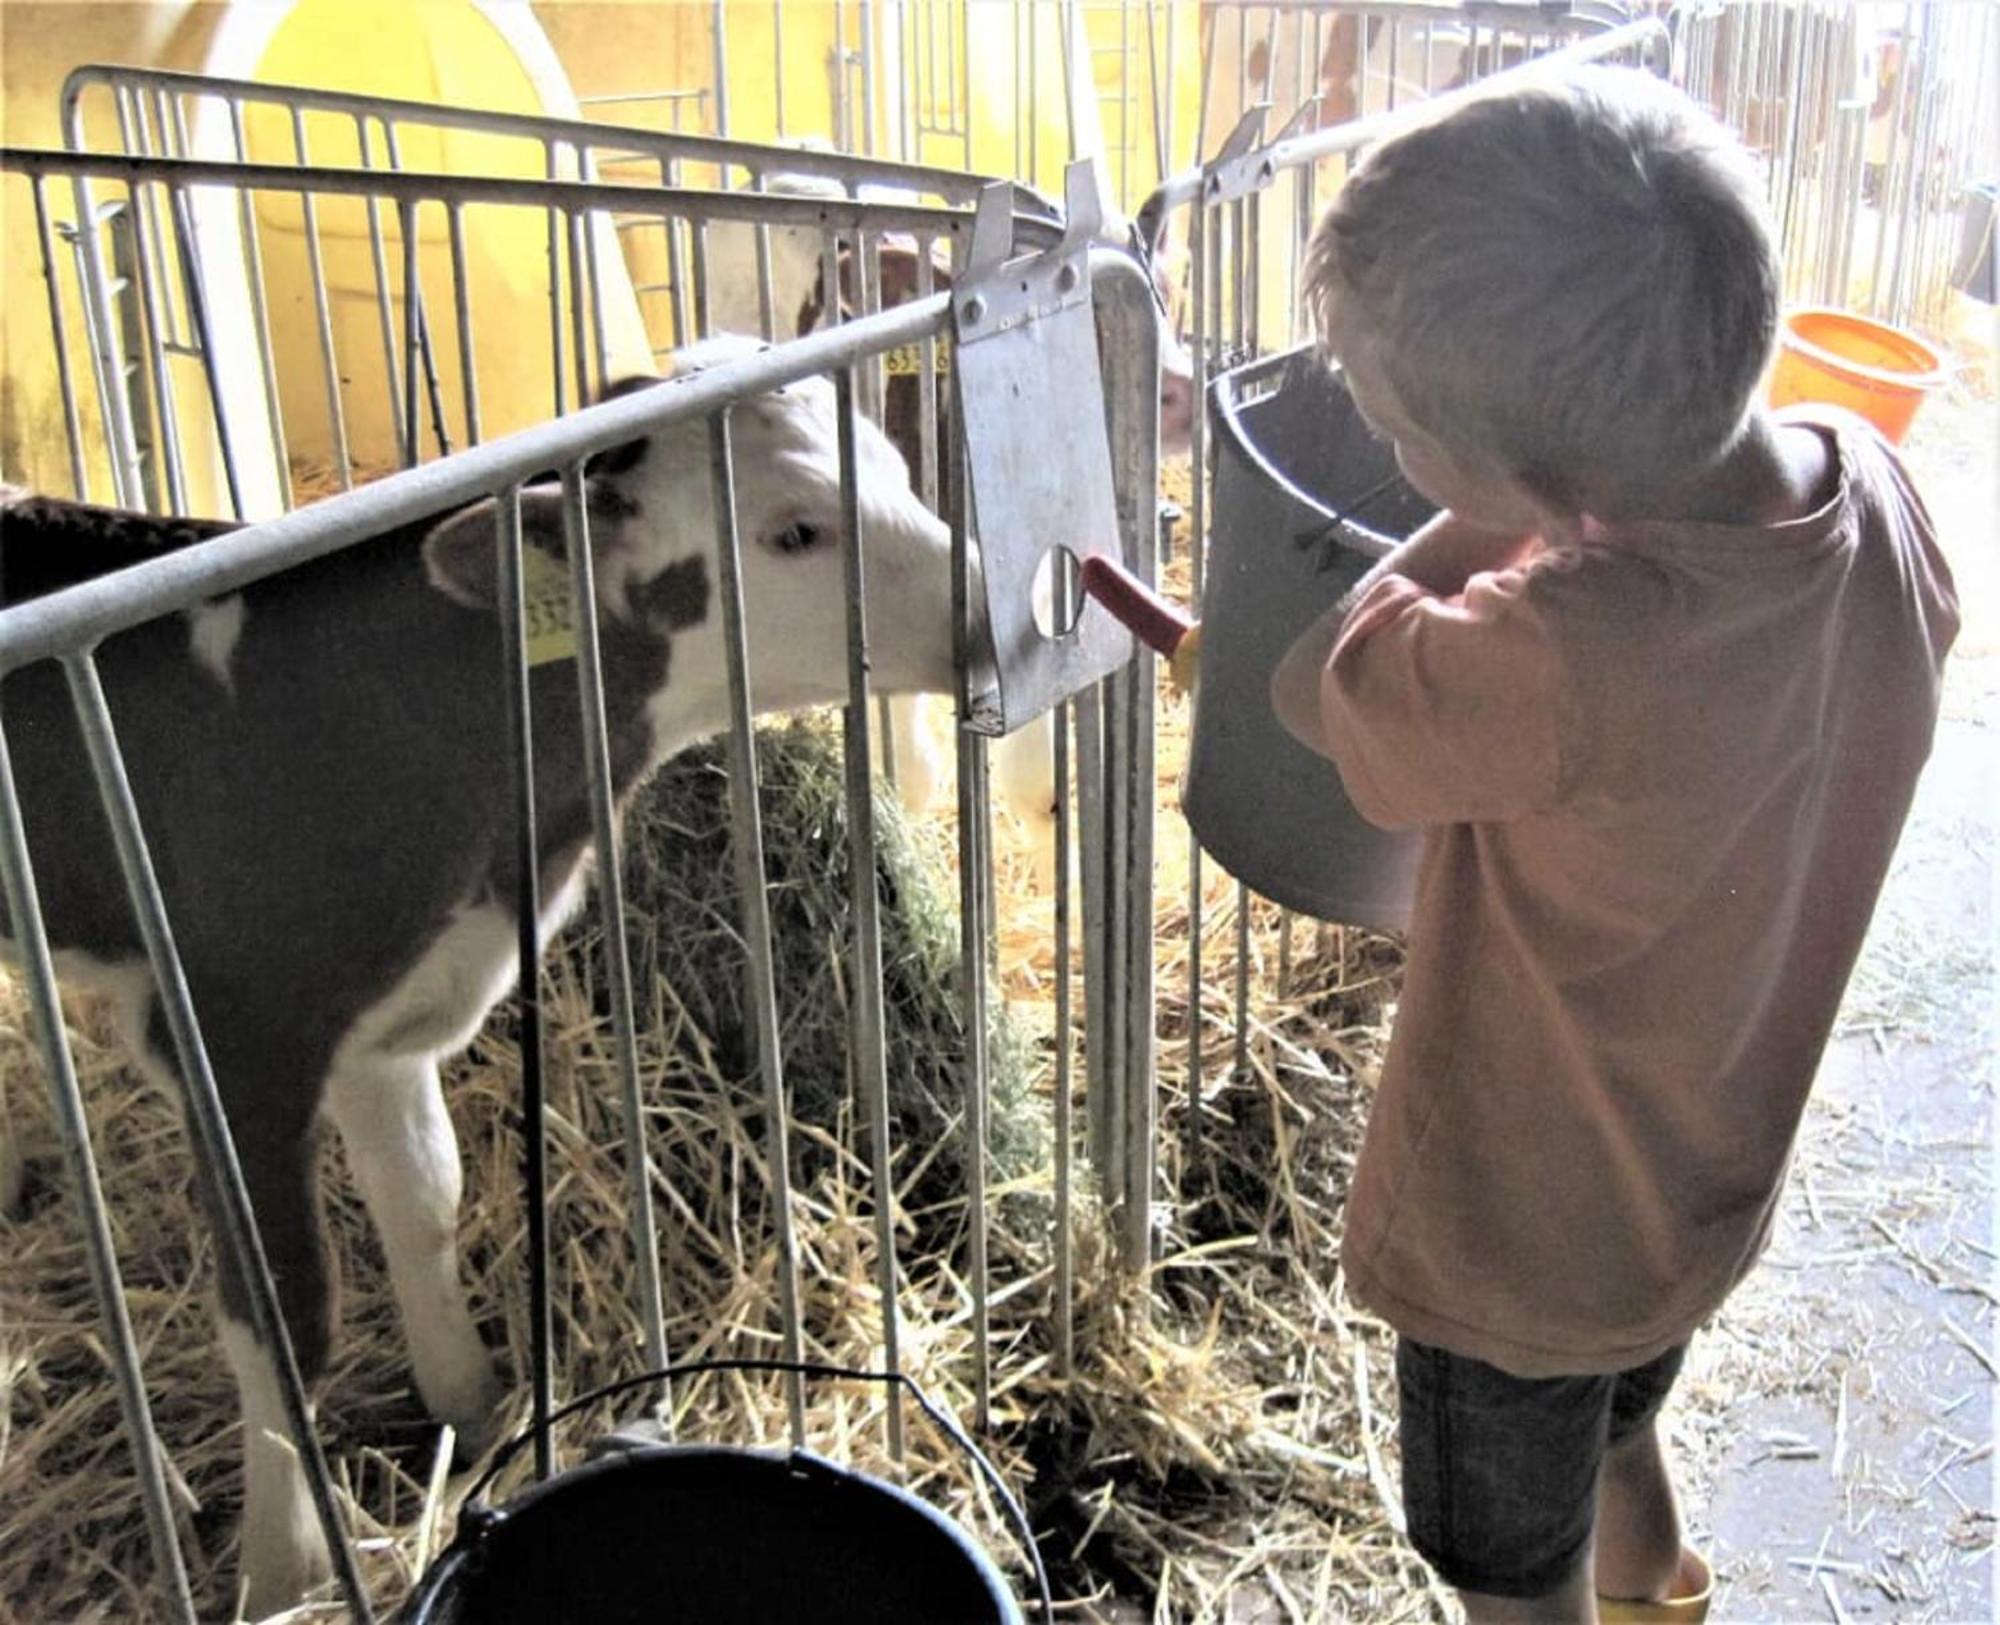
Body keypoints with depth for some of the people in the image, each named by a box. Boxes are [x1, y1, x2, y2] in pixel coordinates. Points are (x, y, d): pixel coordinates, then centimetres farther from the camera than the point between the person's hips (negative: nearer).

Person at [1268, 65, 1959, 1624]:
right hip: (1703, 1184, 8)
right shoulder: (1873, 490, -18)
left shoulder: (1561, 666, -43)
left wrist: (1491, 509, -14)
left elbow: (1327, 689, -23)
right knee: (1619, 1444, 36)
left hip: (1526, 1231, -7)